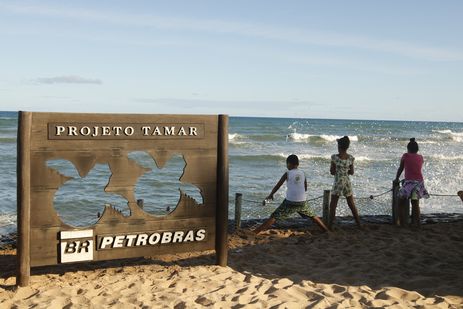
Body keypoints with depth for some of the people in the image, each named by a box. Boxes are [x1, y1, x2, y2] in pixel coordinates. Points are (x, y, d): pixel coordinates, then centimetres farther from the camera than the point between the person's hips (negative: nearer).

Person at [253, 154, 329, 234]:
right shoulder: (302, 173, 8)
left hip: (290, 202, -3)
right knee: (313, 216, 25)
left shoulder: (287, 174, -2)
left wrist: (270, 195, 18)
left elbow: (277, 186, 5)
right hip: (302, 202, 3)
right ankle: (327, 231, 31)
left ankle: (254, 233, -11)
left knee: (274, 217, -3)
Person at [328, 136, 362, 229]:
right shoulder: (350, 158, -2)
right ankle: (359, 224, 23)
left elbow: (332, 172, -7)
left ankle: (330, 224, 5)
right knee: (352, 204, 17)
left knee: (333, 205, 6)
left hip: (338, 183, -4)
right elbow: (352, 172, 5)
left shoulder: (334, 157, -13)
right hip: (347, 182, 4)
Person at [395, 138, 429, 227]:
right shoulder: (420, 157, 12)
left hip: (409, 182, -5)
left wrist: (397, 179, 24)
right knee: (415, 203, 18)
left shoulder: (405, 156, 0)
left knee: (402, 202, 6)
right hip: (419, 182, 5)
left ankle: (403, 223, -2)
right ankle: (416, 222, 17)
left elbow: (400, 168, 10)